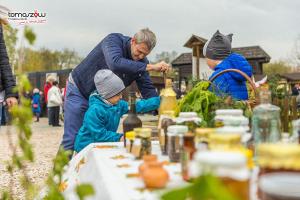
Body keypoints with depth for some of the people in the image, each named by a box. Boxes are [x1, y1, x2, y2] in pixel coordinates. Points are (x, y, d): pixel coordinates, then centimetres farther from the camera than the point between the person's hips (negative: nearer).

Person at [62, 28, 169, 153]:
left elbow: (148, 90, -7)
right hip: (79, 90, -5)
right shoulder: (113, 40, -25)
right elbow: (116, 64, -46)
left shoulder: (142, 62, -8)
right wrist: (151, 67, -45)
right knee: (72, 139, -7)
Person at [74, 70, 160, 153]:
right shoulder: (95, 110, -23)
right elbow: (99, 134, -23)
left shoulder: (118, 104, 3)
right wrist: (119, 138, -23)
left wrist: (158, 100, 2)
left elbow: (138, 106, 6)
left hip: (103, 145, 8)